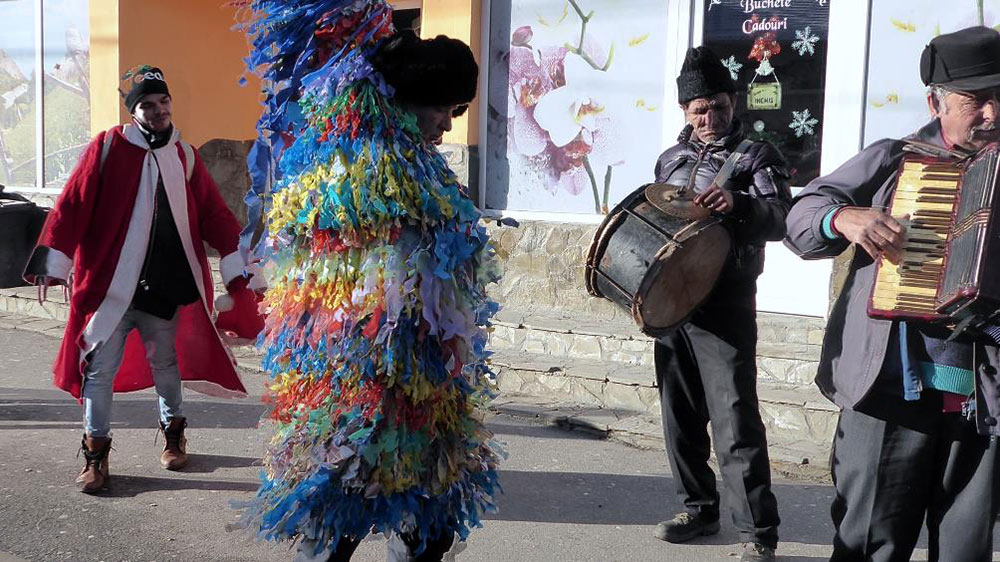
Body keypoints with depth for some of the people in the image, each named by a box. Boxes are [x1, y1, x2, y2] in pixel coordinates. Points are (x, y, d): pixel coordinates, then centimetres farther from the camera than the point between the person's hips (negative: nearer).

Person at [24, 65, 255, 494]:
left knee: (166, 363, 17)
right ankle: (96, 452, 13)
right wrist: (54, 262, -13)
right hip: (110, 285, -3)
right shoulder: (107, 148, -5)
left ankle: (173, 432, 37)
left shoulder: (183, 155, 6)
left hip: (167, 286, 3)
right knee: (99, 369, 0)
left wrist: (236, 265, 3)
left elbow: (212, 212, 6)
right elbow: (72, 205, -8)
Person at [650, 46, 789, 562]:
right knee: (680, 414, 12)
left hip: (726, 306, -6)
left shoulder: (756, 156, 0)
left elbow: (778, 219, -14)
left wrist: (738, 203, -33)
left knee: (735, 421, -9)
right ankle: (698, 508, 26)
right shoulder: (671, 159, 16)